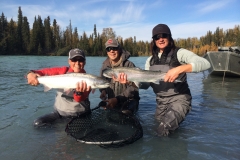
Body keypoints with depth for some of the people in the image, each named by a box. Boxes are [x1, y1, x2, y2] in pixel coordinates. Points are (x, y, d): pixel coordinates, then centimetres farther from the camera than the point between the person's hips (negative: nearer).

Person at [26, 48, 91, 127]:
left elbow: (80, 99, -24)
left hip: (79, 115, -2)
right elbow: (44, 72, -7)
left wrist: (79, 92, -47)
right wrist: (31, 74, -28)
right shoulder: (63, 71, -2)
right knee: (38, 123, -13)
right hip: (60, 112, 2)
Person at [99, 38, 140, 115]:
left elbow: (133, 87, -13)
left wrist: (118, 99, -23)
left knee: (125, 112, -33)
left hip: (129, 99, -5)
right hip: (112, 101, 5)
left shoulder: (129, 65, -10)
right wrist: (103, 91, -10)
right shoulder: (105, 66, 5)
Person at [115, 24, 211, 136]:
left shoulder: (179, 53, -11)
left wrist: (179, 69, -39)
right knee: (155, 126, 18)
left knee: (163, 130, -21)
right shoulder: (150, 60, 5)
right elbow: (145, 84, 1)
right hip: (160, 102, 6)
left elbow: (205, 63, -25)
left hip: (179, 99, -6)